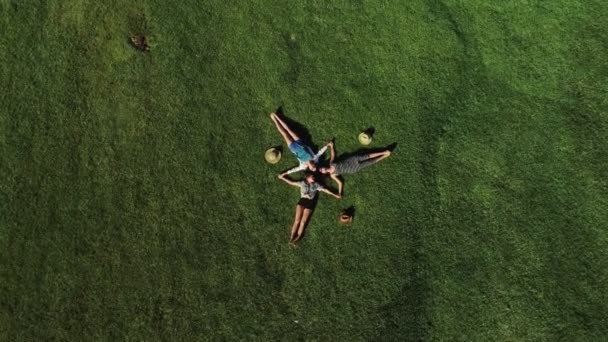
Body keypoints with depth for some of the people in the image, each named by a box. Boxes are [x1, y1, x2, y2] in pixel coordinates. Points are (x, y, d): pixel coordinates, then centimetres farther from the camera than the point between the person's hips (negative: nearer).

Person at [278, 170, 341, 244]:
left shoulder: (316, 185, 17)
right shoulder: (302, 183, 15)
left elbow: (325, 190, 19)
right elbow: (291, 182, 19)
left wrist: (334, 195, 18)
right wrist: (282, 177, 20)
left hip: (310, 203, 0)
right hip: (302, 201, 0)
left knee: (303, 221, -10)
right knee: (297, 220, -10)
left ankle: (297, 238, -13)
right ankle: (291, 237, -11)